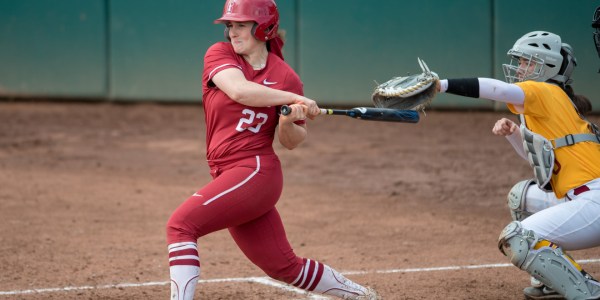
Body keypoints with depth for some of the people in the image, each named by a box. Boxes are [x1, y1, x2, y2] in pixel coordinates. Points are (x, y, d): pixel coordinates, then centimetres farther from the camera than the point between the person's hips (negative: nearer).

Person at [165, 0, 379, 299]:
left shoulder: (285, 78, -2)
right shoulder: (219, 55, 4)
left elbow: (291, 142, 4)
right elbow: (239, 89, -17)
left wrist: (288, 122, -17)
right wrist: (295, 100, -19)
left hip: (255, 171, -5)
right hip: (228, 175, 5)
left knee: (181, 224, -21)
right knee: (285, 267, 11)